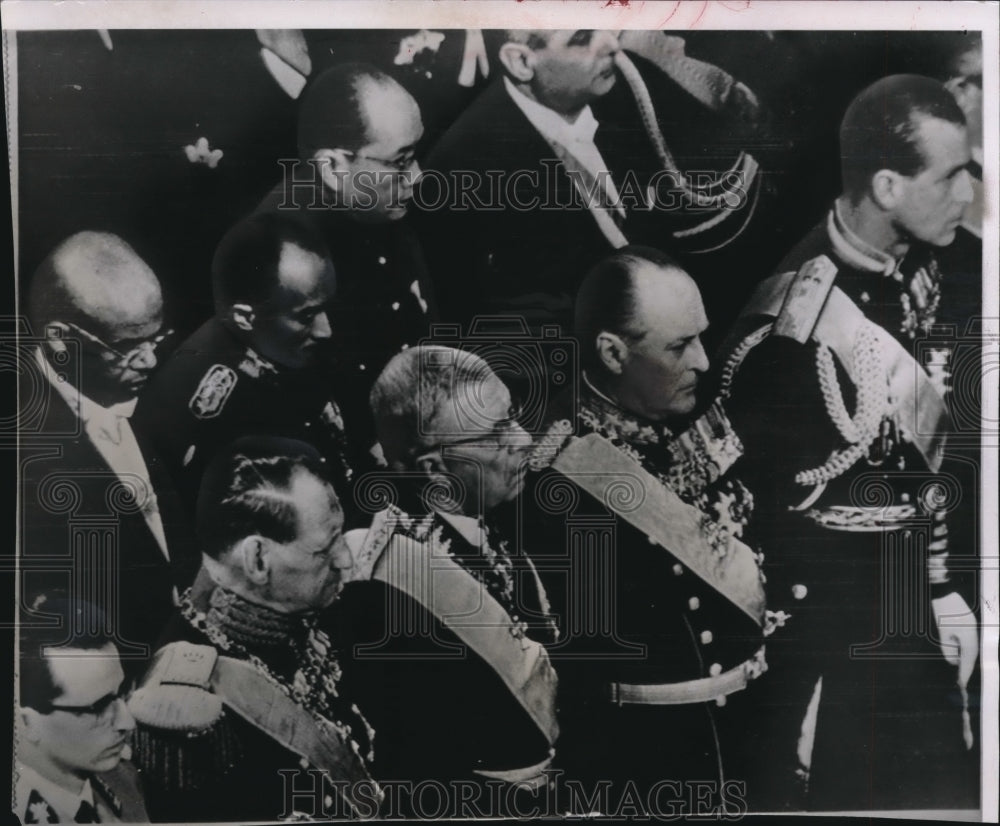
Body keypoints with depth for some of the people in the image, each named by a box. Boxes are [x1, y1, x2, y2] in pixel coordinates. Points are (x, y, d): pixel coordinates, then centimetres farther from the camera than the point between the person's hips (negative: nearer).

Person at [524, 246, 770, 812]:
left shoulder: (701, 420, -3)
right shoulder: (561, 478, -22)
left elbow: (751, 564, 5)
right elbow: (570, 651, -17)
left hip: (753, 723, 6)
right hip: (649, 754, -6)